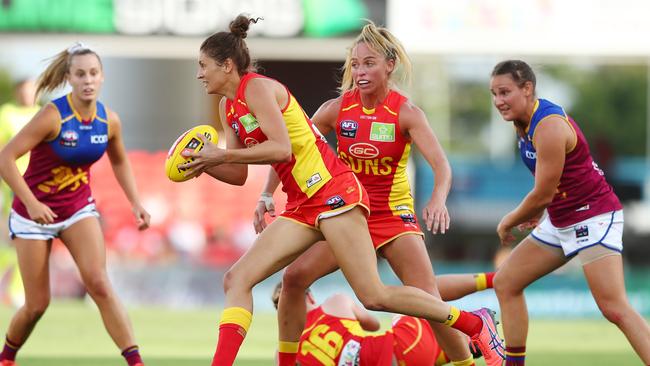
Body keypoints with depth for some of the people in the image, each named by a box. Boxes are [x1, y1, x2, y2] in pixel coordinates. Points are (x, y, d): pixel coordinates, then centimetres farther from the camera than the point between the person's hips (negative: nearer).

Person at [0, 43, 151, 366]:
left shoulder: (109, 121, -6)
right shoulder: (53, 116, -23)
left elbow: (119, 162, 15)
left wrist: (136, 203, 3)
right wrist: (31, 204, -30)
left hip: (79, 209, 3)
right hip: (35, 213, -3)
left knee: (99, 284, -19)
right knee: (37, 304, 1)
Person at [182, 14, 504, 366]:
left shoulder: (257, 87, -11)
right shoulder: (227, 107, 16)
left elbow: (281, 149, -23)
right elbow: (239, 175, 15)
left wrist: (221, 154, -19)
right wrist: (203, 163, -2)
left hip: (333, 191, -9)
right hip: (302, 207, 9)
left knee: (374, 296, -11)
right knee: (236, 280, -4)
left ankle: (474, 324, 2)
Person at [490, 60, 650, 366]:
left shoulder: (549, 125, -24)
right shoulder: (523, 120, 5)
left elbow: (543, 194, -19)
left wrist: (508, 223, -5)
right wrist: (536, 211, 14)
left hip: (593, 217, -10)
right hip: (560, 222, 10)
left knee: (614, 308, -19)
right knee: (505, 283, 8)